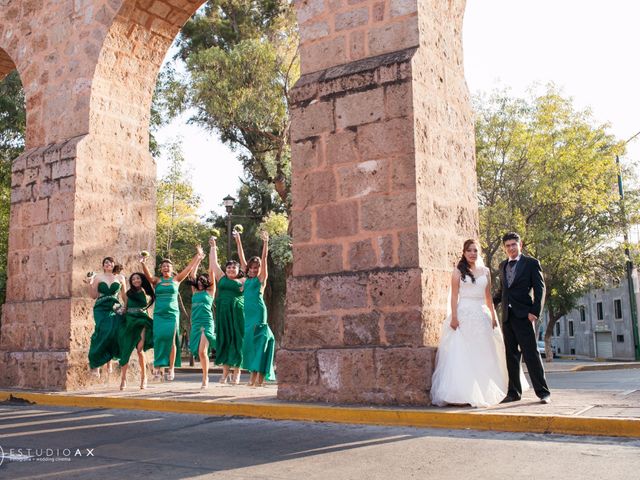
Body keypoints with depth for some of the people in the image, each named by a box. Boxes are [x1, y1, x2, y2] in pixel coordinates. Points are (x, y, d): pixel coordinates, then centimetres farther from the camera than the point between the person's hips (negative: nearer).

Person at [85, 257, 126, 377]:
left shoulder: (120, 277, 11)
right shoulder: (98, 277, 9)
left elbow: (124, 295, 14)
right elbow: (93, 296, 7)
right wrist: (90, 284, -7)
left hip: (115, 309, 2)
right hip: (101, 309, -1)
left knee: (114, 332, -16)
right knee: (104, 331, -18)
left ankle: (110, 357, 4)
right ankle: (94, 363, -5)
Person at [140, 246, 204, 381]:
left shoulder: (176, 279, 7)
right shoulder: (157, 281, 7)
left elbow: (188, 268, 2)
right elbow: (148, 275, -11)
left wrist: (197, 256, -4)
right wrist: (143, 263, -28)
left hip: (172, 314, -1)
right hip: (159, 314, 1)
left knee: (171, 340, -4)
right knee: (159, 338, -5)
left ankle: (171, 369, -1)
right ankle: (159, 366, 2)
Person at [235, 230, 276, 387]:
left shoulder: (261, 279, 2)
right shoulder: (247, 279, 16)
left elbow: (264, 258, -5)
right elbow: (242, 258, 20)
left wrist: (265, 242, -11)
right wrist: (238, 241, 22)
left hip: (258, 312, -6)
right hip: (248, 312, 6)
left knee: (256, 340, -10)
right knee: (250, 340, 4)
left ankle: (257, 376, -9)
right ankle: (256, 376, 7)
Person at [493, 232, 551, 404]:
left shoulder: (531, 263, 0)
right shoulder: (503, 266, 16)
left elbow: (539, 289, -5)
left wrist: (535, 311, -14)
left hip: (523, 316, -6)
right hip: (507, 316, 6)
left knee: (531, 354, -7)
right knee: (511, 356, 8)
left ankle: (543, 392, 0)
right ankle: (514, 392, 14)